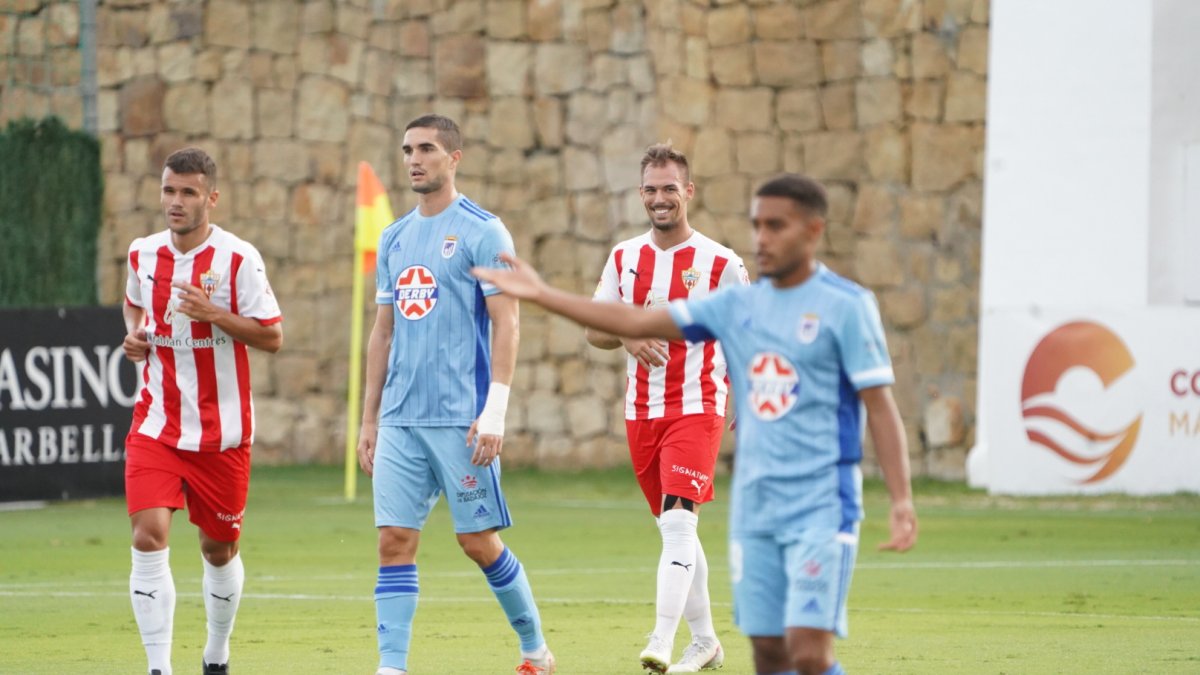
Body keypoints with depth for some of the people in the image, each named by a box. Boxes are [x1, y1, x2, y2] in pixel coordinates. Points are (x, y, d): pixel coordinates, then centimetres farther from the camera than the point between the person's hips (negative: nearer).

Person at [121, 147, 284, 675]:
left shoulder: (239, 259, -10)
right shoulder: (142, 254, 3)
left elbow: (272, 337, -9)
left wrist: (214, 313, -23)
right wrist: (134, 334, 3)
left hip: (221, 429, -2)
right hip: (156, 426, 2)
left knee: (219, 550, 10)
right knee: (149, 536, -15)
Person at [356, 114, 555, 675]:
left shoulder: (482, 232, -5)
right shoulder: (394, 239, 15)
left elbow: (505, 323, -9)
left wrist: (495, 412, -16)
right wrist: (369, 420, 15)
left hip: (460, 417, -6)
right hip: (400, 419, 6)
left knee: (478, 540, 0)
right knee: (395, 539, -3)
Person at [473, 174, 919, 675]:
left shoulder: (845, 306, -7)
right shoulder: (737, 306, 9)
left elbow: (880, 407, -9)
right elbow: (637, 322, 9)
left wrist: (902, 501, -17)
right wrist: (542, 295, 5)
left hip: (821, 506, -6)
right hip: (754, 506, 6)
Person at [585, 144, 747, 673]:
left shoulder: (721, 263, -5)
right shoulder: (624, 258, 7)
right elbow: (594, 330, 10)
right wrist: (629, 336, -11)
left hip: (696, 407, -5)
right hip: (641, 411, 5)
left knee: (678, 521, -18)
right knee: (674, 529, 12)